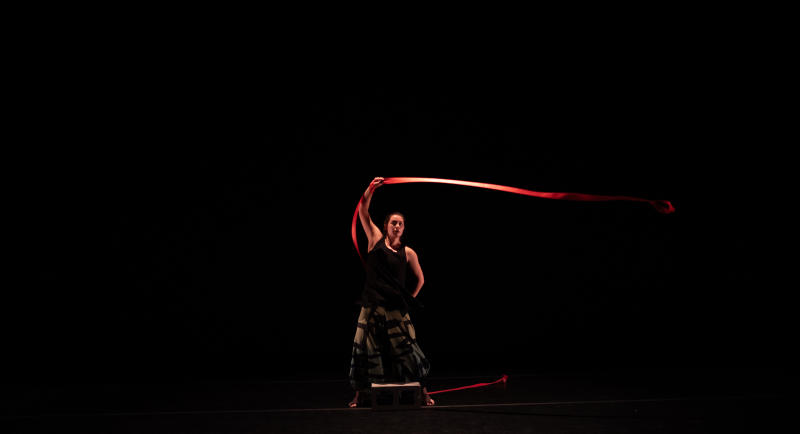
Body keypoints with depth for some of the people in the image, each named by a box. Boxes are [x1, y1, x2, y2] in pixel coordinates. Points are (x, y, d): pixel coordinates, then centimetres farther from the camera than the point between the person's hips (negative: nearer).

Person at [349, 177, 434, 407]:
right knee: (365, 347, 1)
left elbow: (419, 279, 19)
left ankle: (423, 390, 8)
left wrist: (411, 299, 12)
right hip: (372, 303, 0)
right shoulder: (376, 239, 7)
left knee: (406, 348, -2)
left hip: (395, 306, 0)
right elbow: (363, 211, 0)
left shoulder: (408, 253, 7)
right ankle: (360, 393, 12)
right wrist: (371, 189, -10)